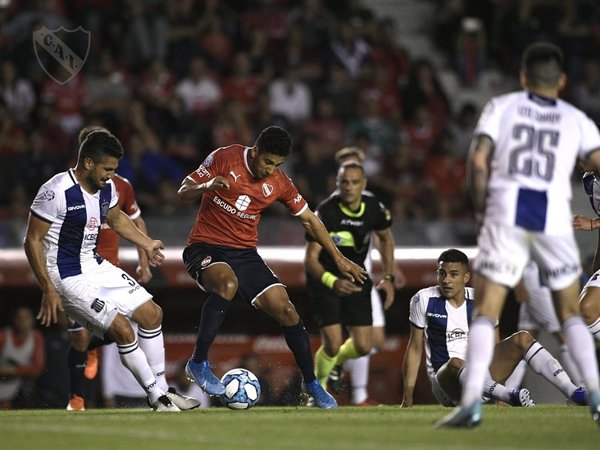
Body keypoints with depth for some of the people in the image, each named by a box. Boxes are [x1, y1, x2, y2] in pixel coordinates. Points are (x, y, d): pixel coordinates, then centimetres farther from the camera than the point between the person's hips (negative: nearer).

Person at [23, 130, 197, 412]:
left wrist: (147, 244, 23)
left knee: (151, 313, 7)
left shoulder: (107, 188, 1)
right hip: (68, 277, -9)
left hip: (96, 266, 9)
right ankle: (156, 397, -3)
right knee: (122, 329, -17)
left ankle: (161, 389, 18)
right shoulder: (56, 192, -23)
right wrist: (48, 290, -21)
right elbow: (32, 240, -19)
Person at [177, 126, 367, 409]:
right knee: (227, 283, -38)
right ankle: (198, 363, -27)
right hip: (205, 247, -4)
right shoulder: (224, 159, -9)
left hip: (245, 252, 4)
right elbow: (184, 192, -6)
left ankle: (312, 385, 12)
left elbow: (309, 219, 13)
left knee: (286, 311, -6)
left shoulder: (279, 183, 1)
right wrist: (207, 186, -28)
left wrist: (338, 258, 11)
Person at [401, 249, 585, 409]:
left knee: (522, 338, -15)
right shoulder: (424, 300, -1)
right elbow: (415, 348, 4)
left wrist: (500, 398, 2)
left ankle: (574, 392, -27)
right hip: (445, 378, -4)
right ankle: (512, 397, -60)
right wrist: (407, 399, 1)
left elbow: (494, 347, 9)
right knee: (455, 363, -39)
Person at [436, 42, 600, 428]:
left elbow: (478, 159, 1)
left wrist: (482, 208, 10)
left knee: (485, 313, 1)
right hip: (554, 217, 1)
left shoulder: (501, 106, 14)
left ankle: (472, 402, -12)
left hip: (506, 212, -1)